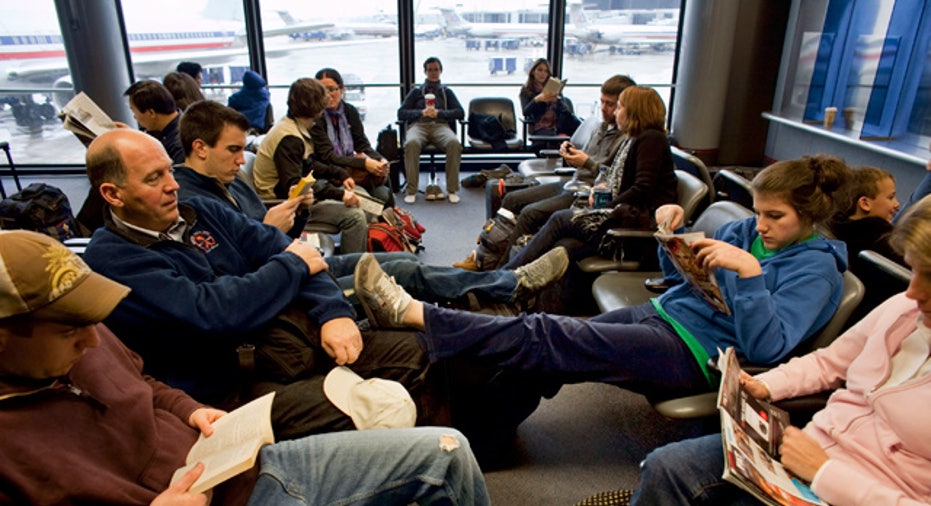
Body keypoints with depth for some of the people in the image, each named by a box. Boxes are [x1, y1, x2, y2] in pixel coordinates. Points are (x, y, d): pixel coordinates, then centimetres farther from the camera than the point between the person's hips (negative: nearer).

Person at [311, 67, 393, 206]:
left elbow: (363, 145, 7)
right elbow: (328, 157, -17)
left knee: (384, 194, -20)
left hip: (352, 168, 5)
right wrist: (364, 163, -28)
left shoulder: (350, 111, 6)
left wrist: (380, 160, -15)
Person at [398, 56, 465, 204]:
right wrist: (421, 113, -3)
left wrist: (439, 113, -3)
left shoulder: (447, 92, 28)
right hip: (418, 125, 0)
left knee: (454, 143, -36)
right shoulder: (416, 91, 26)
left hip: (441, 125, 0)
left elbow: (460, 113, 13)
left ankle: (452, 189, -32)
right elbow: (401, 113, 15)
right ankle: (411, 190, -35)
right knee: (411, 144, -38)